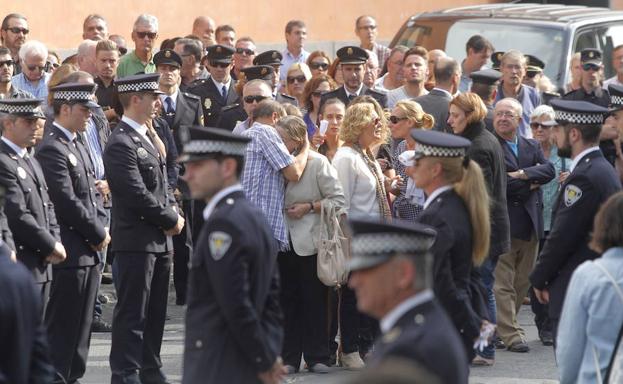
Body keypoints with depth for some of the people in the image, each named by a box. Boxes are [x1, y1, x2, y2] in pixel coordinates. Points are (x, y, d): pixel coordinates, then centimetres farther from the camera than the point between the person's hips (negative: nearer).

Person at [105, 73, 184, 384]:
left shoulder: (148, 138, 15)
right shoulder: (121, 143, -16)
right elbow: (138, 195, -20)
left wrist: (173, 213, 3)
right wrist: (171, 220, -11)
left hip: (160, 240, 9)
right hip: (137, 240, -9)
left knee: (155, 312, 14)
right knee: (132, 313, -4)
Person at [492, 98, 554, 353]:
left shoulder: (531, 147, 15)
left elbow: (549, 170, -1)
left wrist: (523, 174, -16)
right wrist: (531, 183, -6)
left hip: (530, 223, 6)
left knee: (522, 281, 11)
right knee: (503, 282, -5)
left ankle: (502, 326, 23)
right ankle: (510, 333, -4)